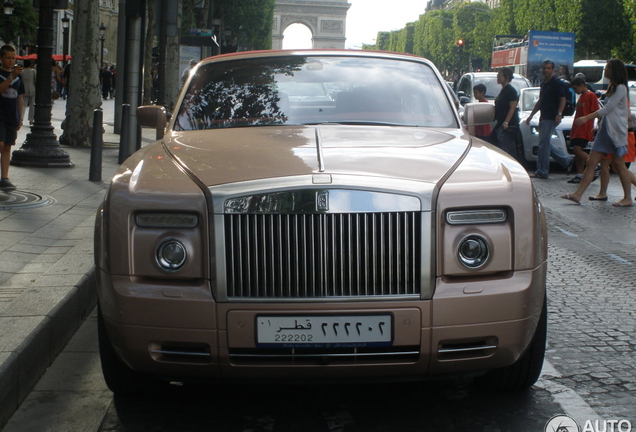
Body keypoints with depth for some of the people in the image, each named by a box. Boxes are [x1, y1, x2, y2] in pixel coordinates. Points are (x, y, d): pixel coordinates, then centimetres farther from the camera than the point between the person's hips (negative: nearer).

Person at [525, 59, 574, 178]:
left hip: (551, 118, -9)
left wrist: (559, 114, -27)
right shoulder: (544, 83, 18)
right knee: (545, 144, 11)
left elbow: (562, 100, -15)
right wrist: (531, 115, 23)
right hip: (544, 118, 9)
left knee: (544, 144, -7)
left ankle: (542, 172, -1)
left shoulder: (557, 83, -9)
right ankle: (567, 160, 21)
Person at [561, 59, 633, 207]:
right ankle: (578, 194, -2)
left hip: (616, 131, -9)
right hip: (605, 129, 9)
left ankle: (628, 198, 6)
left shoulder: (620, 88, -11)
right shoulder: (612, 87, 19)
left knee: (618, 164, -3)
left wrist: (586, 118, -22)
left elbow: (608, 108, -19)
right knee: (591, 162, 1)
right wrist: (599, 125, 20)